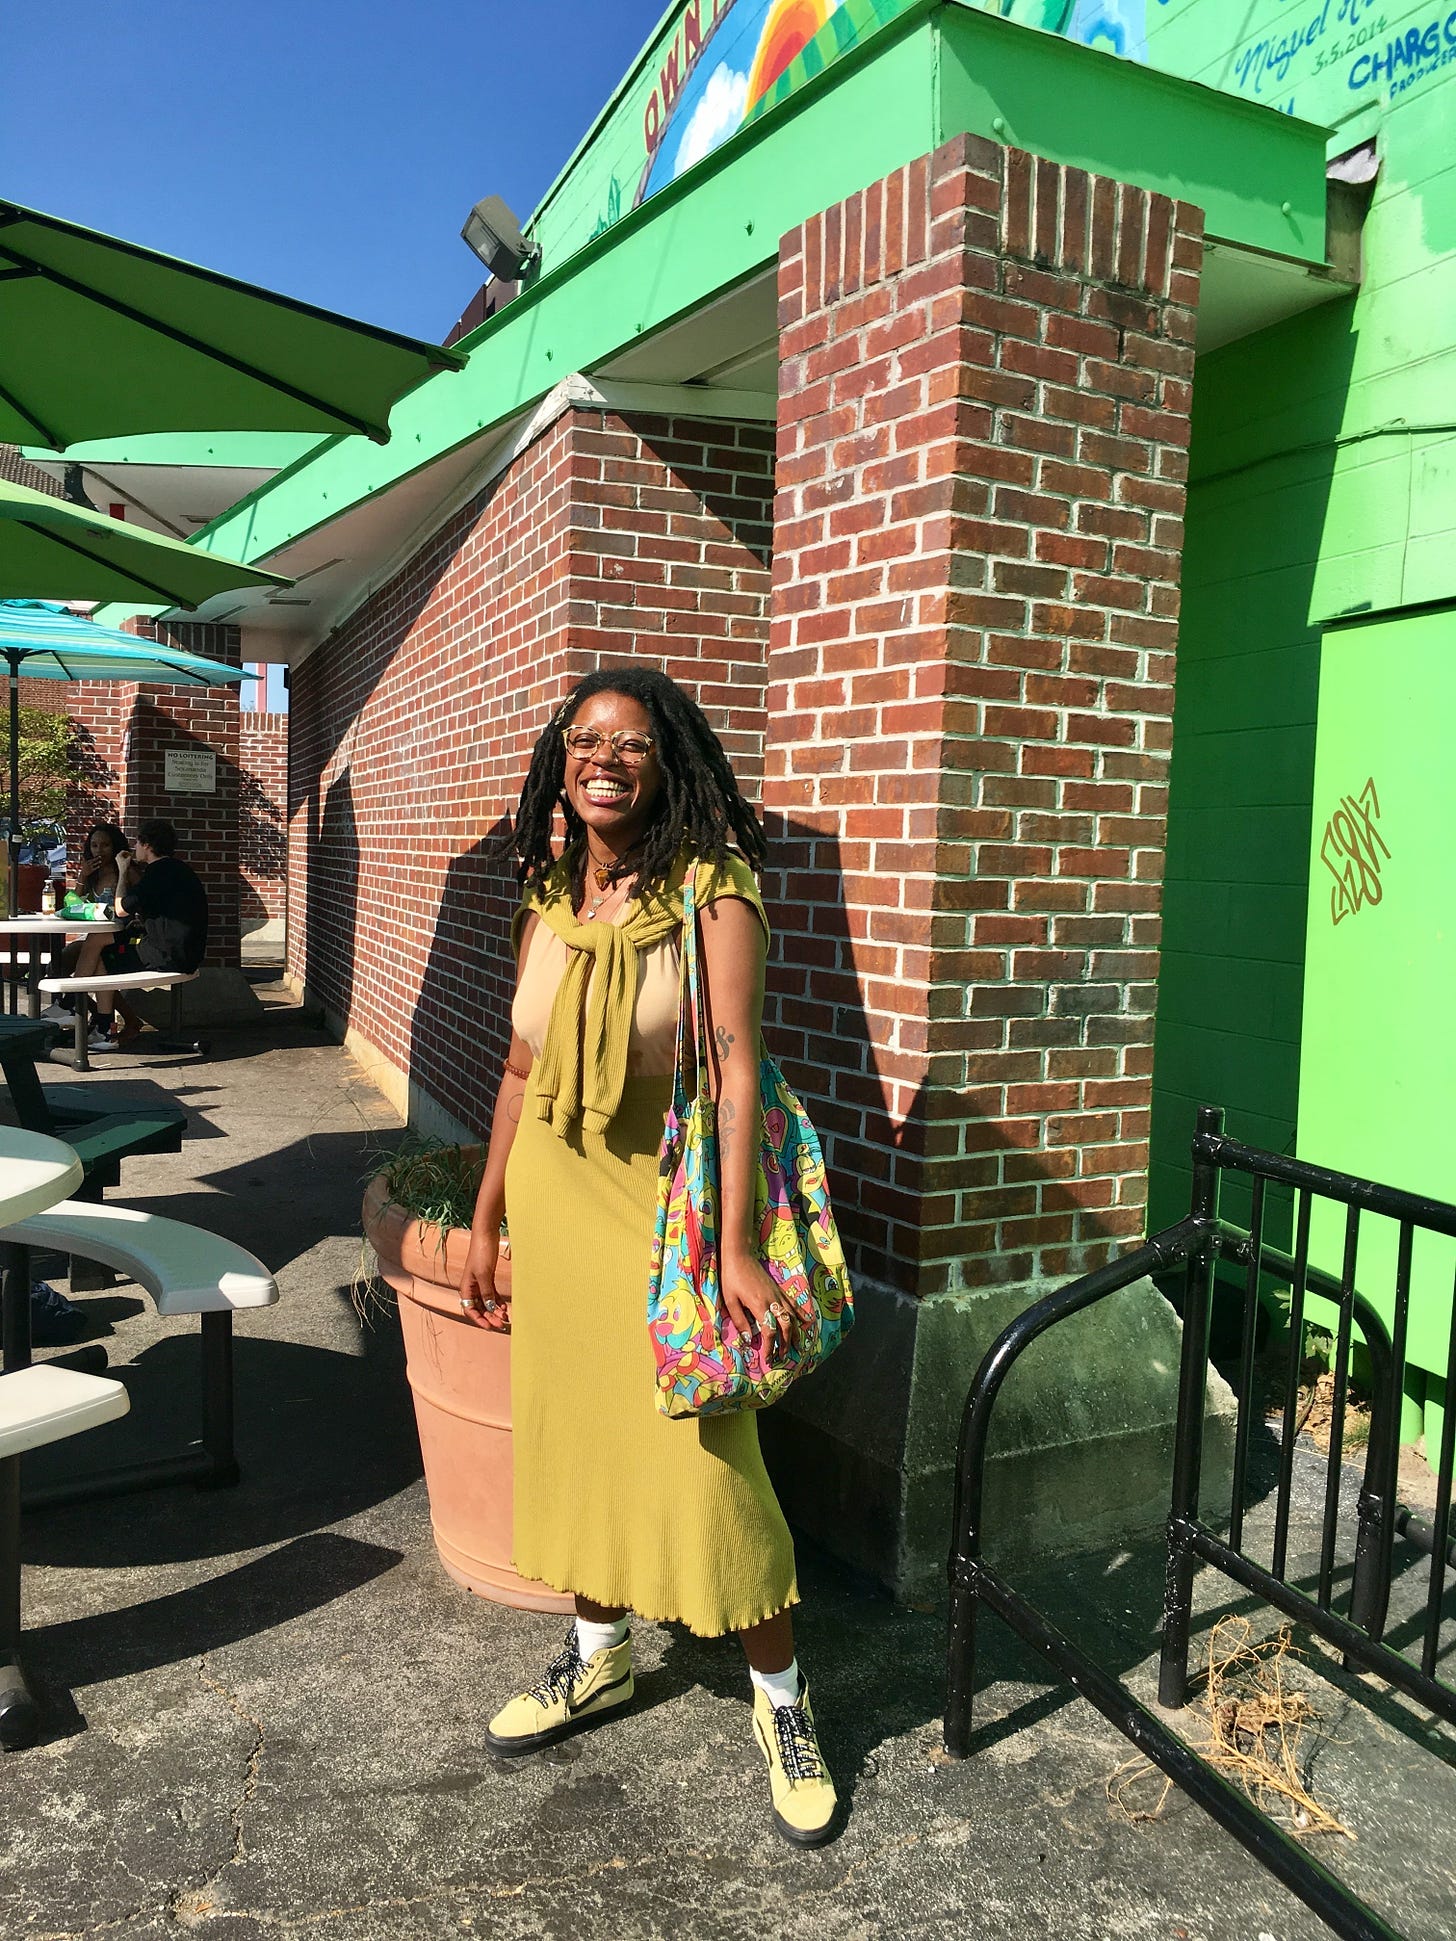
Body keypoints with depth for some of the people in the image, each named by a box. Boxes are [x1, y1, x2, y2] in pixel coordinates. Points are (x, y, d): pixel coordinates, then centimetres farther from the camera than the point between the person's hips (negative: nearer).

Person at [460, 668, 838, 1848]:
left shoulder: (710, 888, -13)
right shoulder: (546, 896, 4)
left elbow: (737, 1066, -19)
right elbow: (521, 1070, 10)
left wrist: (736, 1247, -24)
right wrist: (485, 1221, 12)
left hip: (668, 1198, -5)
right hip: (553, 1197, 6)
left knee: (704, 1449, -1)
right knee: (570, 1427, 16)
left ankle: (782, 1701, 22)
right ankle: (599, 1659, 39)